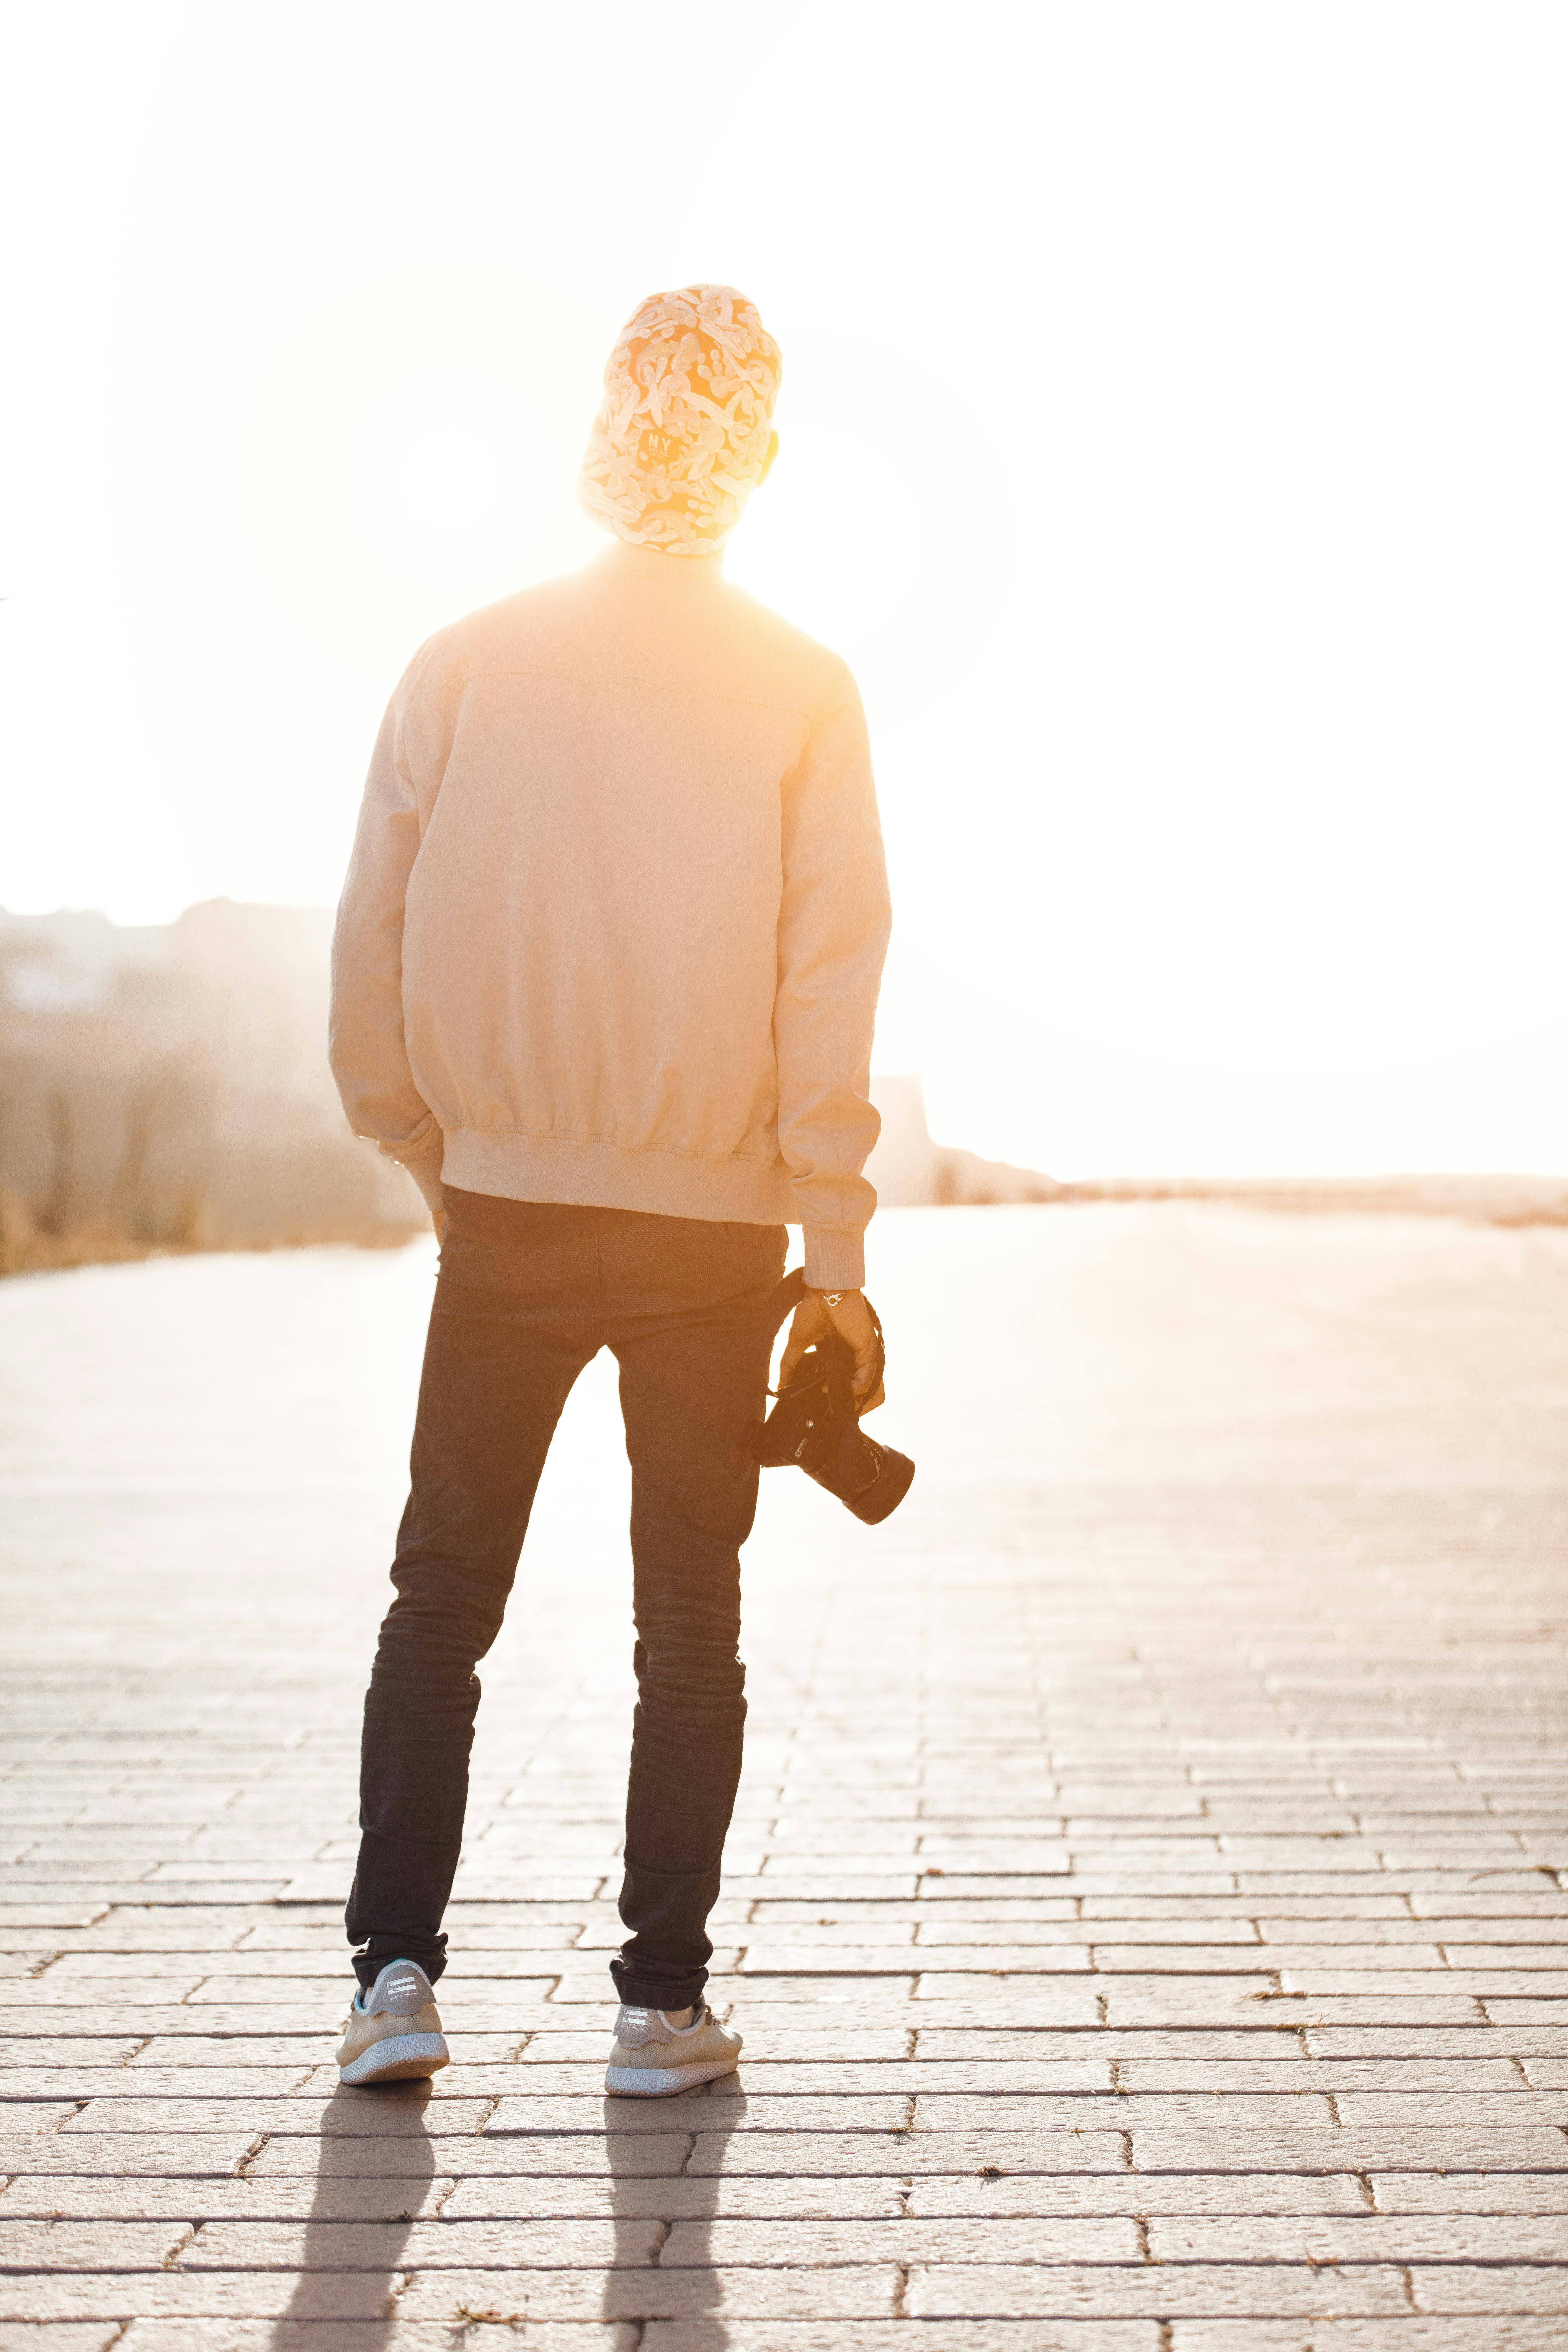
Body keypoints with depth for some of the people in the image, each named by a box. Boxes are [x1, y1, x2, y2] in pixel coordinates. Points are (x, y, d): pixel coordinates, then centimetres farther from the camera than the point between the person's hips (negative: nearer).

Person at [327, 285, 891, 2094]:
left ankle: (395, 1968, 7)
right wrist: (834, 1256, -2)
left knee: (441, 1597, 13)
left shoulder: (463, 666, -1)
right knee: (688, 1620, 10)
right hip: (713, 1223, 0)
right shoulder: (801, 691, -4)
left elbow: (370, 958, 1)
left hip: (504, 1209, 1)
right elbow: (830, 989, -7)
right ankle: (662, 2004, 13)